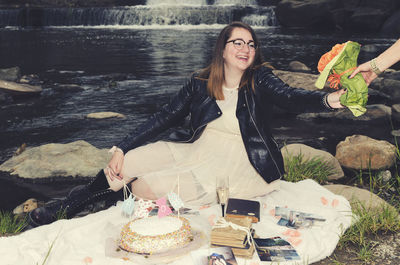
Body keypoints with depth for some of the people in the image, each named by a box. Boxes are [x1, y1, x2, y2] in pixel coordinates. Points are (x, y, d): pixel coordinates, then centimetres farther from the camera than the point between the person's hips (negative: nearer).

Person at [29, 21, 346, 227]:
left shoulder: (260, 81, -6)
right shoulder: (200, 83, 2)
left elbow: (291, 97, -23)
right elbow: (164, 117, 2)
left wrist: (328, 100, -46)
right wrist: (121, 148, -4)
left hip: (233, 166, -3)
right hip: (195, 148, 4)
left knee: (145, 188, -20)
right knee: (126, 163, -13)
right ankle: (68, 205, 16)